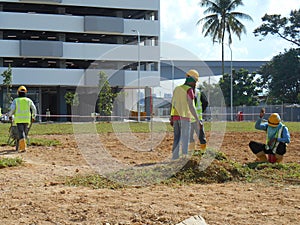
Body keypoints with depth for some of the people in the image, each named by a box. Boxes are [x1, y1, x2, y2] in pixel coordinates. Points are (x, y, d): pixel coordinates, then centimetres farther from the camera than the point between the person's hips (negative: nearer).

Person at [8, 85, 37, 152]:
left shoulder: (15, 100, 0)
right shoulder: (29, 100, 7)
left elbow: (12, 109, -8)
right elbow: (34, 109, 7)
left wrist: (10, 115, 11)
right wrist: (33, 117, 22)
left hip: (19, 119, -2)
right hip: (27, 119, 2)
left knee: (21, 133, -5)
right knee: (25, 133, 15)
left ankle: (23, 147, -19)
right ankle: (21, 146, 22)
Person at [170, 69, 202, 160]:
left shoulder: (176, 89, 13)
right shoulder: (189, 90, -9)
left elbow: (173, 104, 15)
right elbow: (191, 107, -17)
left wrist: (171, 118, 20)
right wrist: (197, 120, -17)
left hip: (175, 116, 7)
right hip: (184, 117, -7)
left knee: (177, 138, 12)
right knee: (185, 139, -5)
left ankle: (175, 157, 12)